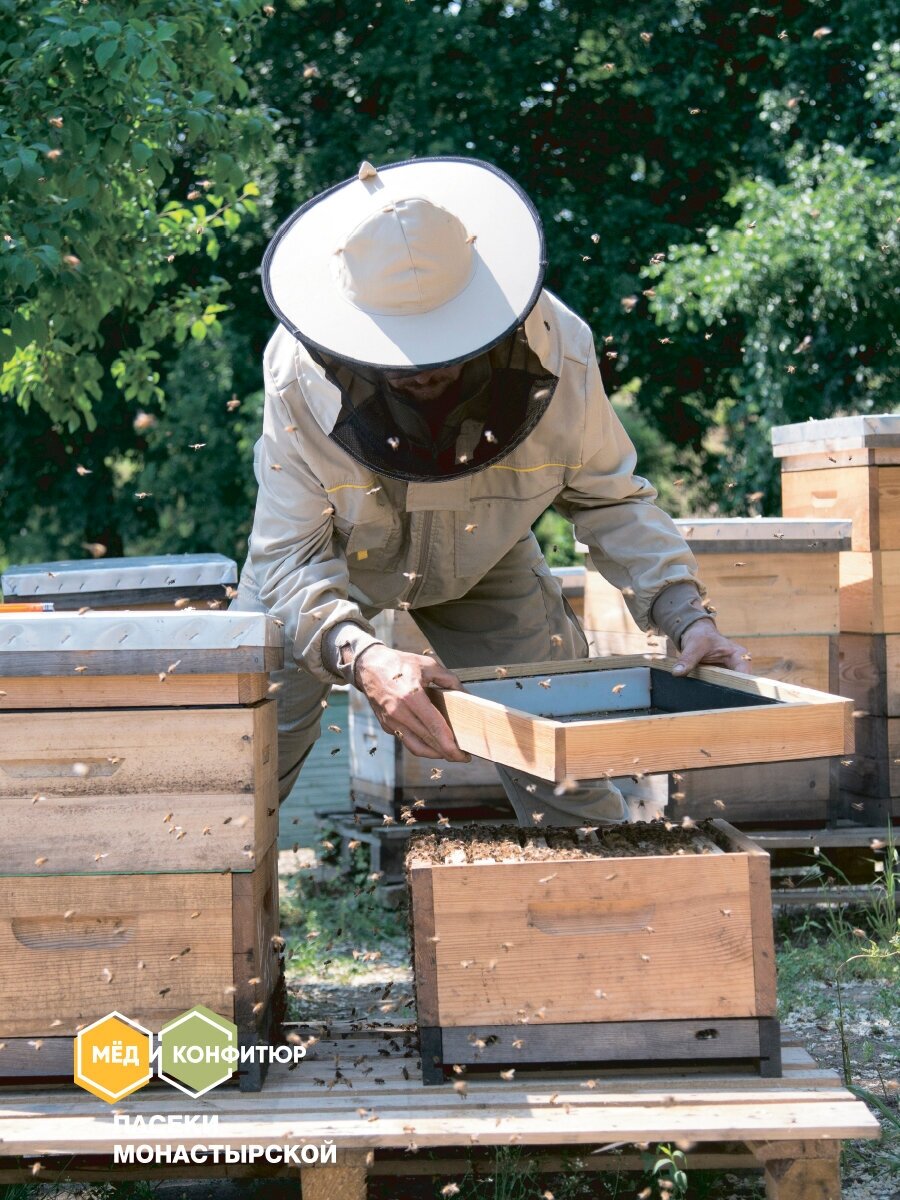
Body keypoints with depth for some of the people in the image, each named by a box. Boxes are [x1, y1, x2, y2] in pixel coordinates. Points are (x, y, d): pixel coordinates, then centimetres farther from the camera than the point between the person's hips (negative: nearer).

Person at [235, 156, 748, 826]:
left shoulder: (556, 345, -29)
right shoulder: (300, 374, -35)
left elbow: (608, 497, -14)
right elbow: (289, 557, -33)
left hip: (486, 568, 2)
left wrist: (684, 613, -27)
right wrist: (362, 657, -52)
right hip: (328, 564, -1)